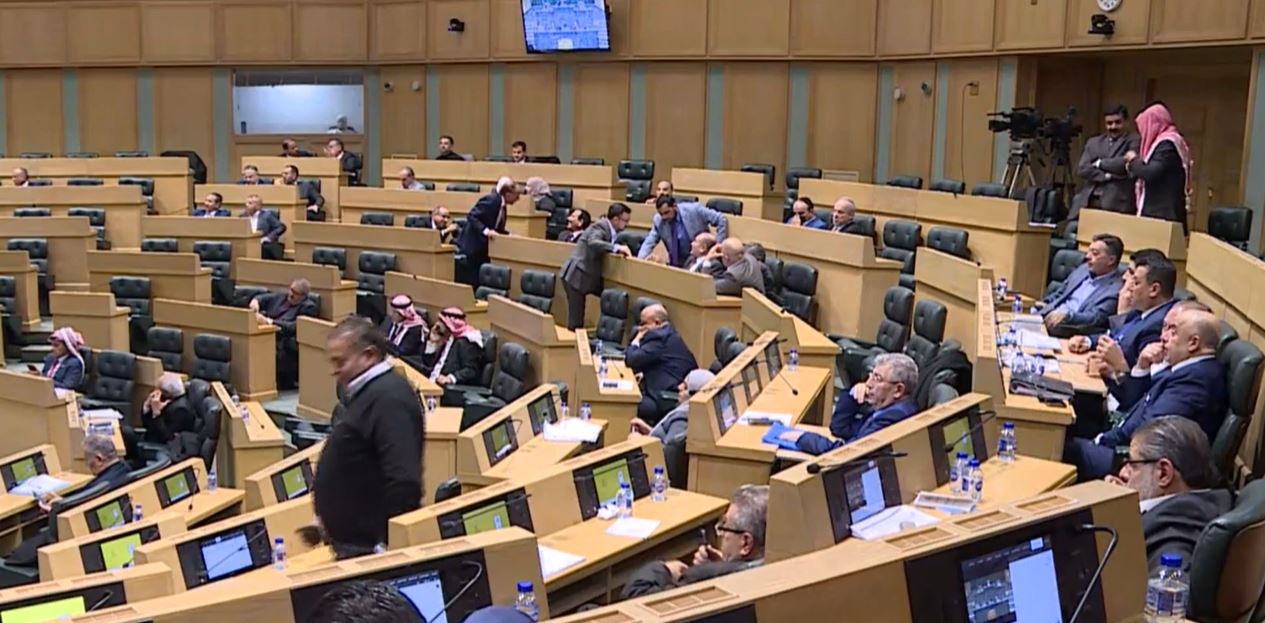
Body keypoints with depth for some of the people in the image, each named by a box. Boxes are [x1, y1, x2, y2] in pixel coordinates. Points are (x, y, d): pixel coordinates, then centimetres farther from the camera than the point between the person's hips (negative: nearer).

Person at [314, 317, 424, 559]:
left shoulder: (388, 397, -20)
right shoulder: (368, 393, 14)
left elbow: (404, 481, -28)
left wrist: (388, 545, -25)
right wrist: (329, 520, 20)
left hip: (371, 546, -10)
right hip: (353, 541, 10)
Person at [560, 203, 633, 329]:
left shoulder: (611, 230, 7)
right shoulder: (600, 226, -19)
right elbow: (593, 243, -38)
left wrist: (621, 250, -4)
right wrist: (617, 248, -43)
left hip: (590, 276, 9)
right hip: (576, 275, -9)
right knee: (576, 320, -7)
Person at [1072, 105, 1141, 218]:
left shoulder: (1134, 141, 6)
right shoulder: (1093, 142, 19)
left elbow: (1125, 164, -12)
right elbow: (1082, 169, 6)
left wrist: (1100, 163, 2)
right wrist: (1107, 175, -7)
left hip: (1116, 203, -5)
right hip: (1089, 200, 5)